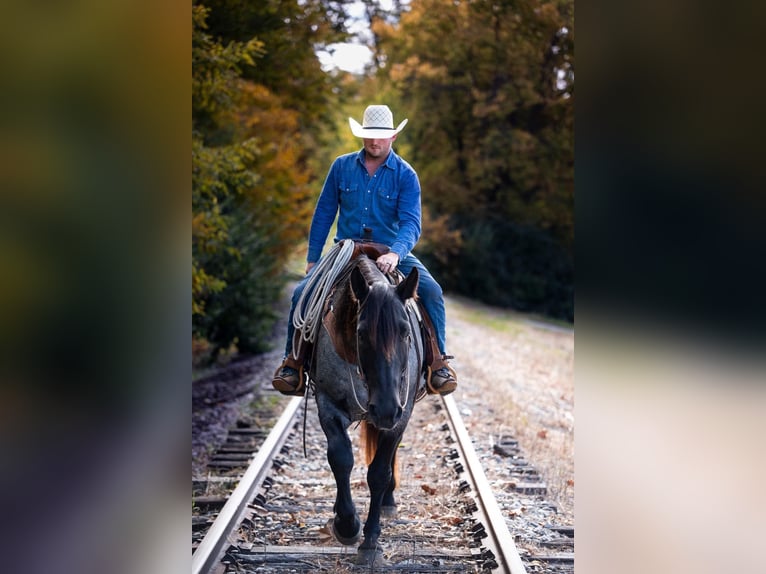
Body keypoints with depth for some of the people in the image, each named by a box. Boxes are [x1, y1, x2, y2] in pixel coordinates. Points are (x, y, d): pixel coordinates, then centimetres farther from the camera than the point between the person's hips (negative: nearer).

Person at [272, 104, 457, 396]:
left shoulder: (405, 175, -5)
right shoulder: (342, 166, 2)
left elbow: (410, 223, -15)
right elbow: (324, 214, 9)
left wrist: (395, 254, -35)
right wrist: (312, 259, 6)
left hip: (391, 252, -1)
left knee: (432, 292, -24)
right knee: (302, 292, -17)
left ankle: (438, 361, -11)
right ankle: (293, 360, -1)